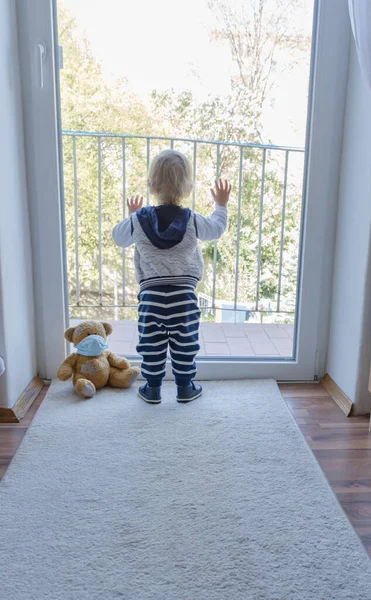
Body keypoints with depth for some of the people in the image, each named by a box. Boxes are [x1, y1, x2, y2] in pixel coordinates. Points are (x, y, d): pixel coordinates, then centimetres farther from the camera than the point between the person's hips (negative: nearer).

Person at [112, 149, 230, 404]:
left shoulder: (138, 221, -5)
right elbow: (217, 229, 14)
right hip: (184, 294, 0)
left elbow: (119, 237, 14)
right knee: (185, 344, 11)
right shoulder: (193, 221, -6)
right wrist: (222, 205, 32)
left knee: (151, 345, 12)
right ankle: (186, 387, 23)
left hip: (151, 294, 0)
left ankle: (153, 388, 22)